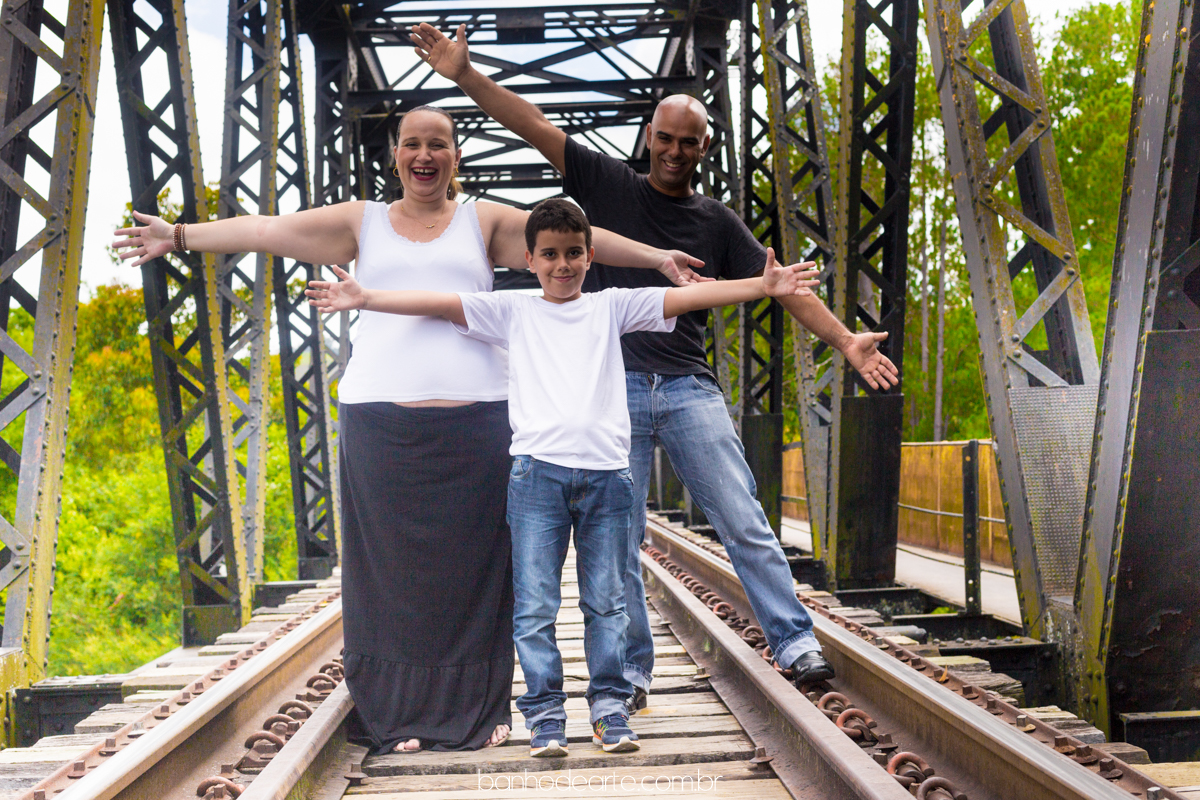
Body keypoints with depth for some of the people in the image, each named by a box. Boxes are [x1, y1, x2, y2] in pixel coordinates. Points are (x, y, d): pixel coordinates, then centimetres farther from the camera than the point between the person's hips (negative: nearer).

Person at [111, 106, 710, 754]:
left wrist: (655, 257, -2)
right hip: (380, 421, 0)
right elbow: (270, 229, 9)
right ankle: (407, 712, 9)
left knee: (472, 561, 1)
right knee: (394, 563, 1)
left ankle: (479, 708, 12)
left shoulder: (483, 221, 14)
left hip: (474, 420, 0)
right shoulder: (364, 221, 15)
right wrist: (179, 235, 3)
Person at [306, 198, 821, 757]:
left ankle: (610, 707, 16)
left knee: (607, 601, 6)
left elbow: (688, 296, 7)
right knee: (535, 605, -1)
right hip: (538, 469, -1)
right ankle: (545, 714, 8)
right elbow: (439, 303, 6)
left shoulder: (611, 306, 15)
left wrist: (763, 286, 0)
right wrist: (364, 299, -2)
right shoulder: (513, 312, 13)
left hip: (605, 470, 1)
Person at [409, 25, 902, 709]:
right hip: (614, 388, 0)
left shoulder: (716, 220, 14)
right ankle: (632, 672, 10)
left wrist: (845, 340, -1)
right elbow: (535, 127, 4)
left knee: (745, 523, -6)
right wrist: (464, 73, -4)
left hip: (691, 389, 1)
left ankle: (796, 645, 0)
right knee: (619, 540, 2)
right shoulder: (609, 185, 10)